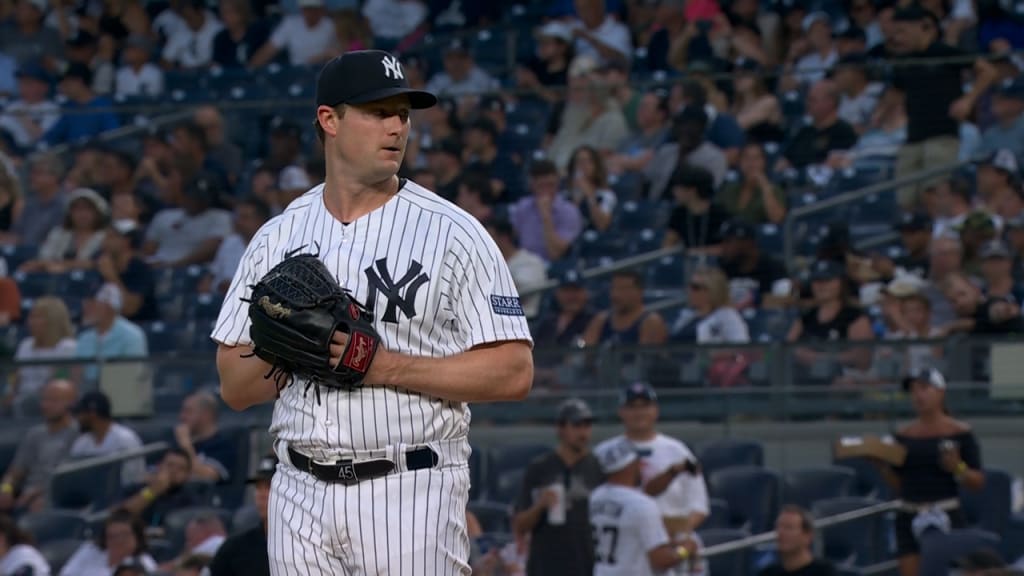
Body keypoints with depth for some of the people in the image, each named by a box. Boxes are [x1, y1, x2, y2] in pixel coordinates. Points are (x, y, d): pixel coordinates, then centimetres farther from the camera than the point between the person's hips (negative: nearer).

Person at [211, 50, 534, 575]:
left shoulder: (453, 233, 0)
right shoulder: (277, 239, 12)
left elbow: (513, 372, -6)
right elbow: (234, 388, 12)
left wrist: (388, 366, -15)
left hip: (412, 495, -4)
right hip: (301, 493, 4)